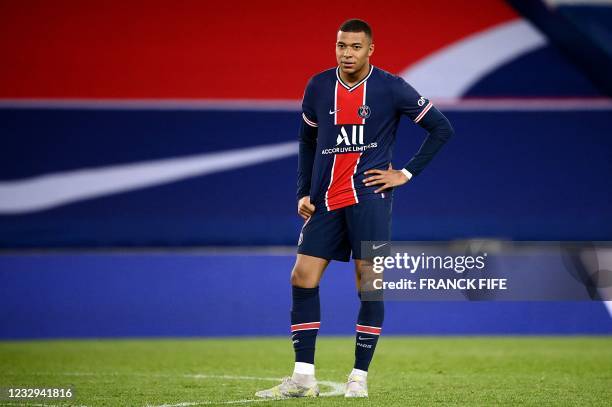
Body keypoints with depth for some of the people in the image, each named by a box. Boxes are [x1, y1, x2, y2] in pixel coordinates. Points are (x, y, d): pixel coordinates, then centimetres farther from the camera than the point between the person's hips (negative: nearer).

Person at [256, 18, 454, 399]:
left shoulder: (391, 88, -6)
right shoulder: (318, 86, 5)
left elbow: (442, 128, 0)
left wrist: (406, 173, -5)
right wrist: (303, 193, 9)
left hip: (369, 196, -4)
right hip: (326, 199, 4)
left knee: (369, 285, -3)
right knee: (303, 279, -3)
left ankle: (359, 377, 6)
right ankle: (303, 377, 1)